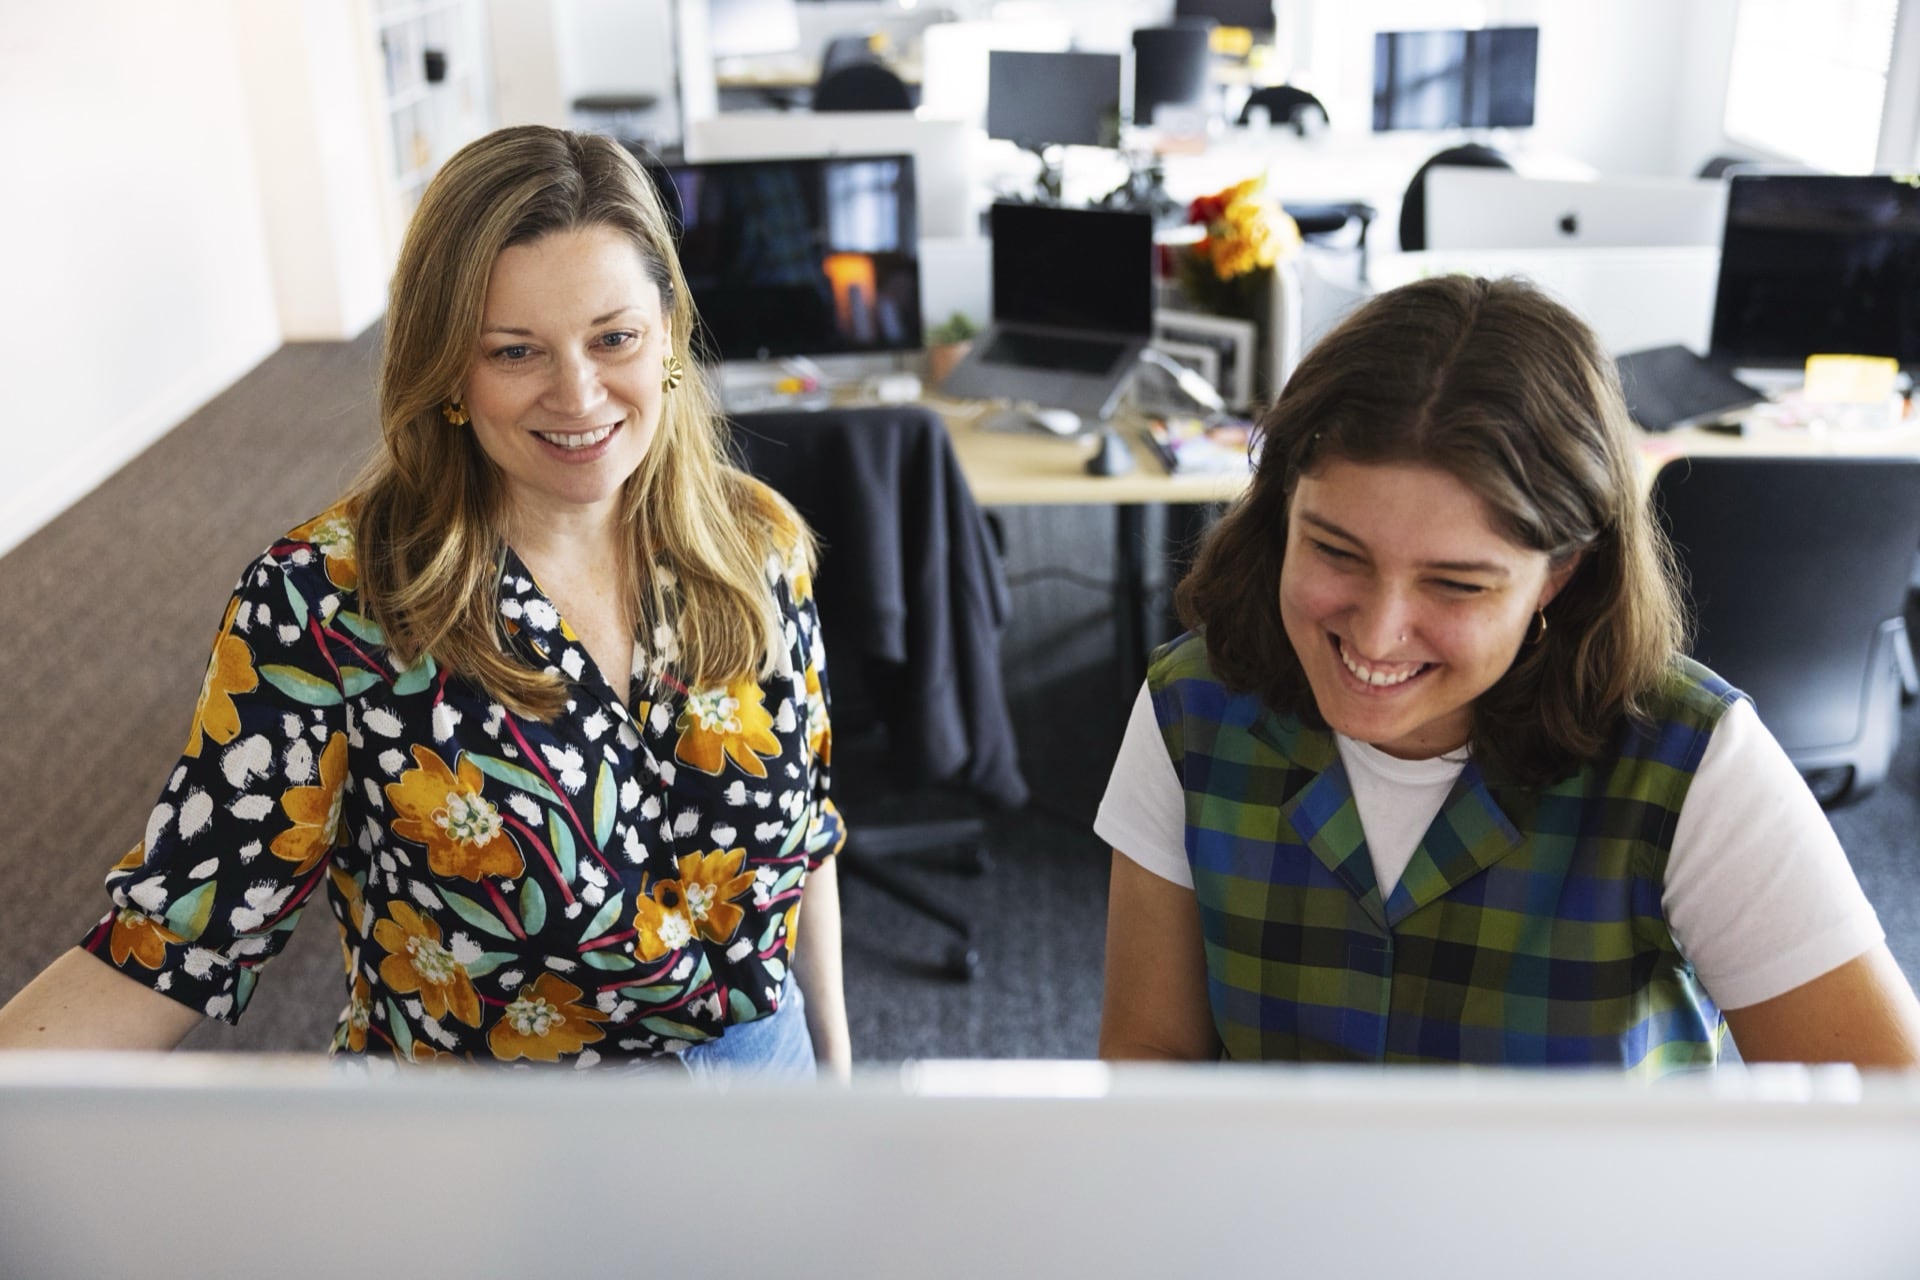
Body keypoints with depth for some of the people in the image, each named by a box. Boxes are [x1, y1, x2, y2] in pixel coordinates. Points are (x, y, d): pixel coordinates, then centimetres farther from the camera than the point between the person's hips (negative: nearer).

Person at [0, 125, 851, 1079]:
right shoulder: (326, 603, -23)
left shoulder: (759, 545, -10)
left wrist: (834, 1057, 6)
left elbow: (807, 821, 1)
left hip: (765, 1063, 3)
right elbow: (184, 937, -23)